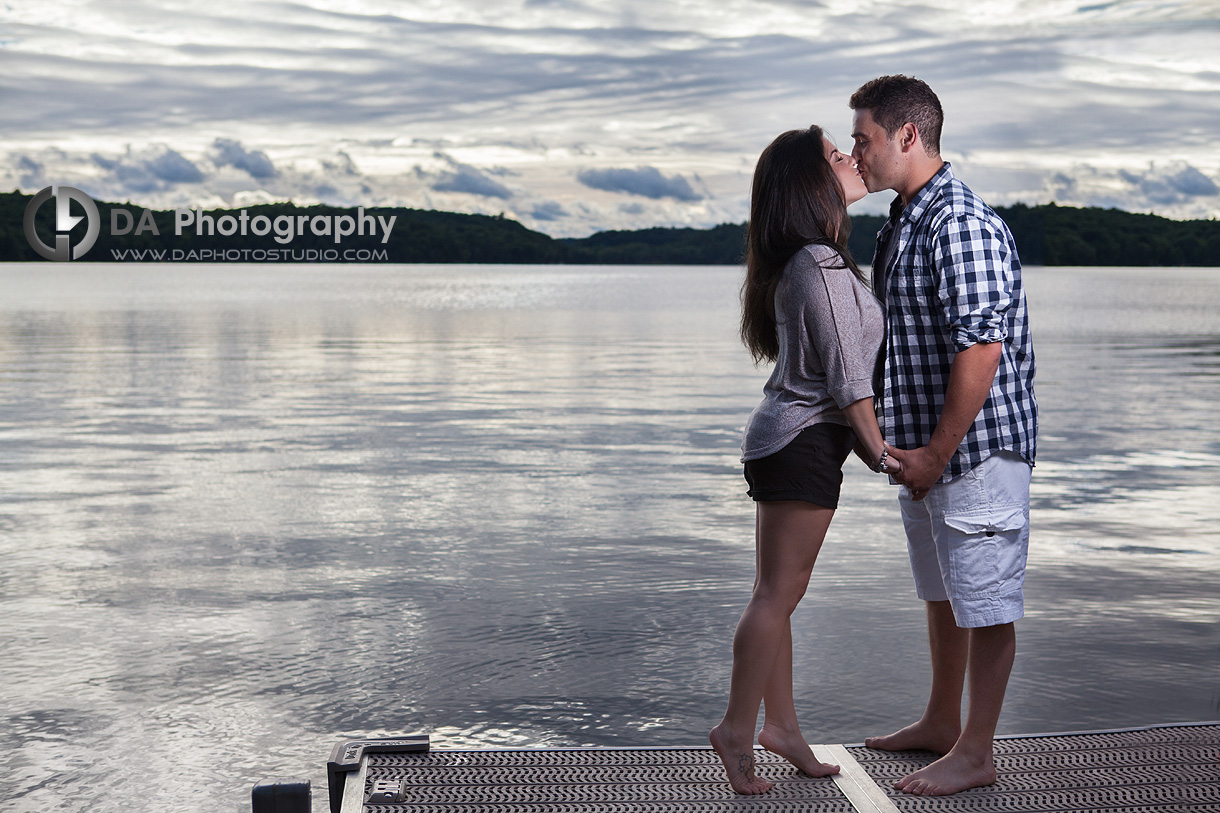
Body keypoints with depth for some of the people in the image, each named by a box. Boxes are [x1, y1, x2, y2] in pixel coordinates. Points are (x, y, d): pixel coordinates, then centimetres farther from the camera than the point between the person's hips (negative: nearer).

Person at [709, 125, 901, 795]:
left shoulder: (798, 262, 14)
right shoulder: (822, 267, -17)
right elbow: (845, 375, -16)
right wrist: (880, 452, -8)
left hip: (782, 435, 10)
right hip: (806, 441, -10)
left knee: (777, 592, 12)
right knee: (778, 593, -5)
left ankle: (781, 725, 20)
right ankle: (737, 731, 2)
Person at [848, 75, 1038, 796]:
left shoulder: (962, 222, -19)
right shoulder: (905, 221, 13)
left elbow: (981, 347, -25)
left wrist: (937, 453, -21)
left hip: (977, 446, -10)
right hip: (927, 446, 10)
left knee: (985, 602, 1)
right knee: (942, 593, 20)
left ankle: (975, 754, 11)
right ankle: (941, 723, 34)